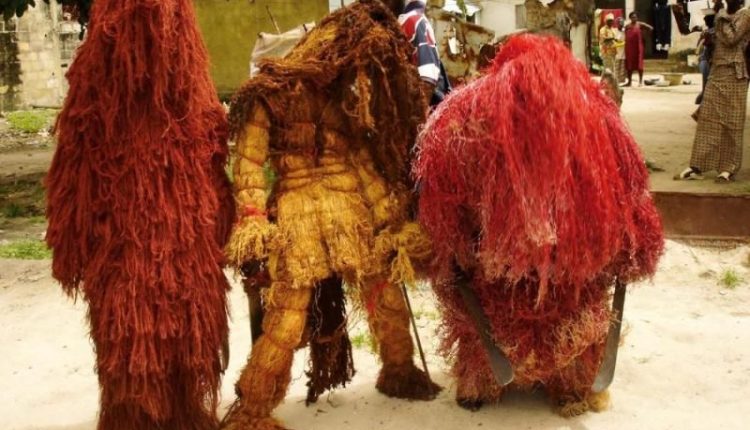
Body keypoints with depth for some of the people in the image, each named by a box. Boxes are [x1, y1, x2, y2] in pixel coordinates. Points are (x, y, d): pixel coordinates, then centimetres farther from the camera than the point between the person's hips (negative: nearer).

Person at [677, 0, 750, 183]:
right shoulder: (721, 15, 17)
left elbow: (731, 39, -16)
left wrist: (723, 18, -8)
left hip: (734, 75, -7)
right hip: (715, 73, 7)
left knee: (731, 123, -3)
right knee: (707, 119, 2)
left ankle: (728, 168, 2)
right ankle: (697, 167, 2)